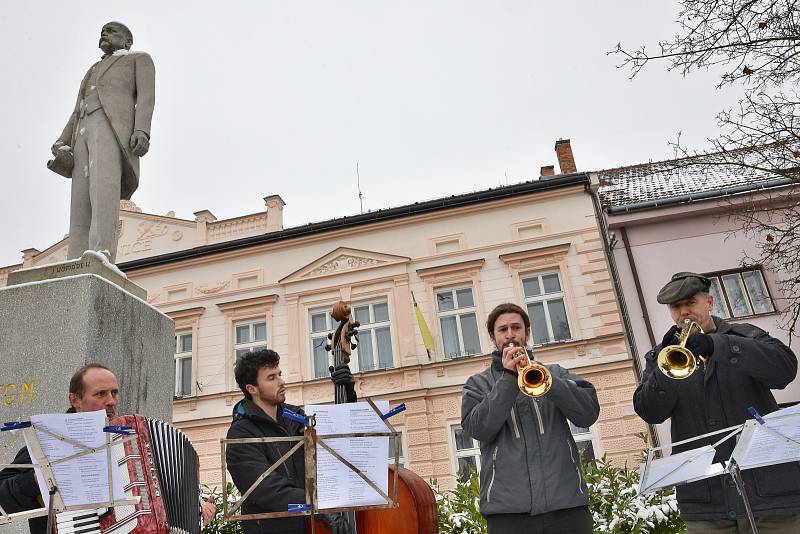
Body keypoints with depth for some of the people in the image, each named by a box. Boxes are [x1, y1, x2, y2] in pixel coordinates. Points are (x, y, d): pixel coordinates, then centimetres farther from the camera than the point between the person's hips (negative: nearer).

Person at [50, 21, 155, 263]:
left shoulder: (140, 58, 21)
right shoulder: (94, 72, 40)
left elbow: (147, 96, 1)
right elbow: (78, 113, 27)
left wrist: (142, 131, -18)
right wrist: (61, 143, 8)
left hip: (113, 126, -7)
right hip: (84, 134, 7)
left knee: (103, 184, -32)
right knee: (81, 203, -11)